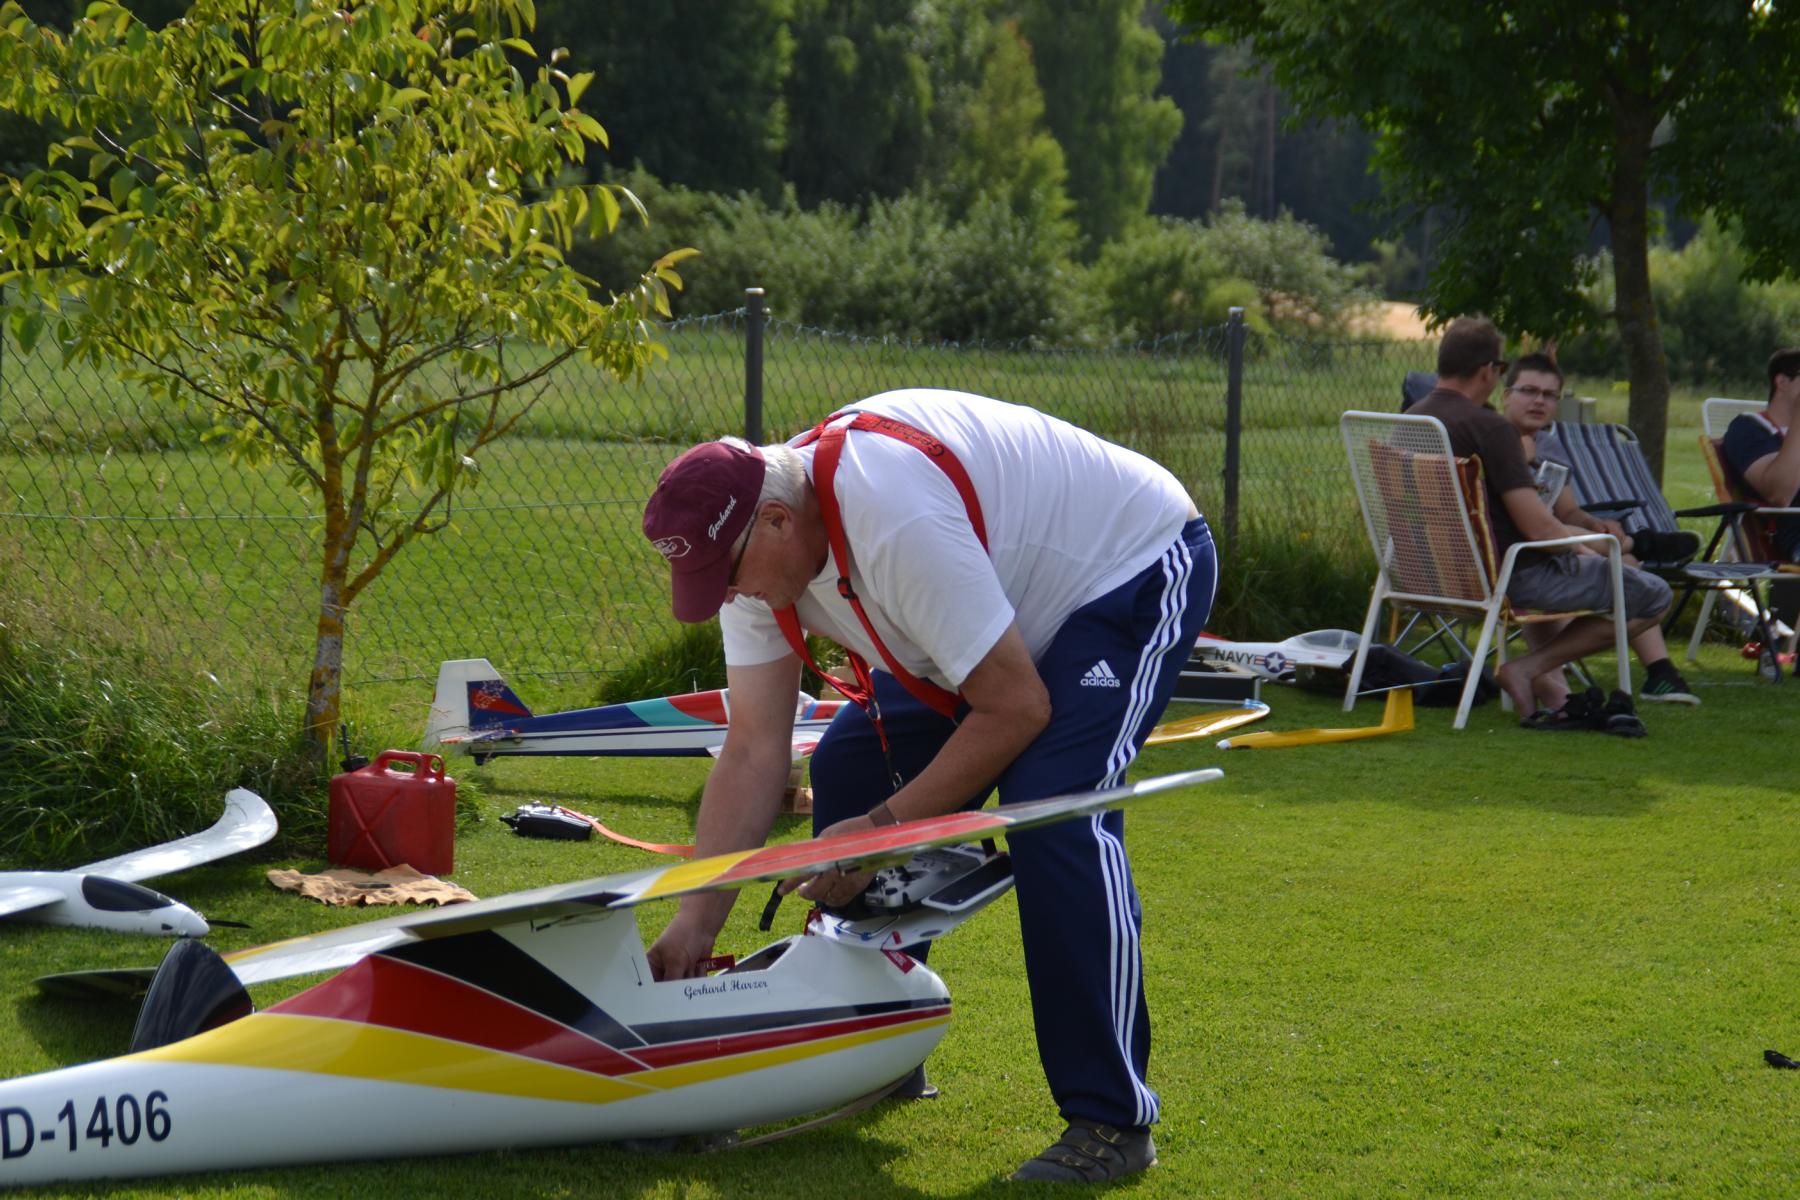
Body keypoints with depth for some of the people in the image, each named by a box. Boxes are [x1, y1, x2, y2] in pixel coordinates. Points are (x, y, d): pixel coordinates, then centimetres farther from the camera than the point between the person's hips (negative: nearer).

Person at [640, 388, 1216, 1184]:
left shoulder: (895, 520, -38)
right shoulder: (757, 547, -11)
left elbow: (1017, 709, -31)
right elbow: (754, 751, -8)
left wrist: (884, 828, -24)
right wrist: (695, 920, -12)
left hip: (1141, 572, -9)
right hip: (1022, 596, 9)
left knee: (1050, 806, -27)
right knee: (850, 766, 2)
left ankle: (1111, 1121, -18)